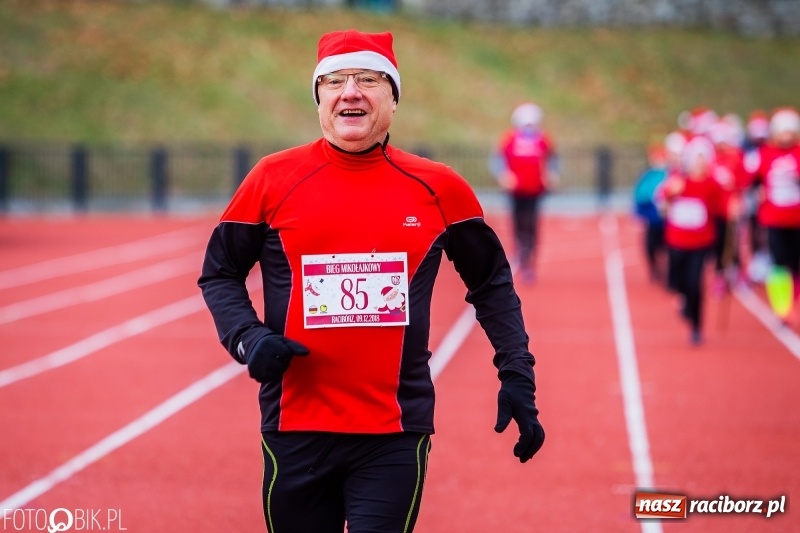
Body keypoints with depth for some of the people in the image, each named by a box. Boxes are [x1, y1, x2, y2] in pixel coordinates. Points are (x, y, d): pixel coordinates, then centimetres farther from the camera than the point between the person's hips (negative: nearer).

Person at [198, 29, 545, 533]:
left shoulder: (438, 188, 2)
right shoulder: (274, 179, 1)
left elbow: (491, 281, 13)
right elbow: (220, 273, 10)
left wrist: (517, 376, 5)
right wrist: (248, 339, -8)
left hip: (395, 435, -1)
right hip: (295, 430, 1)